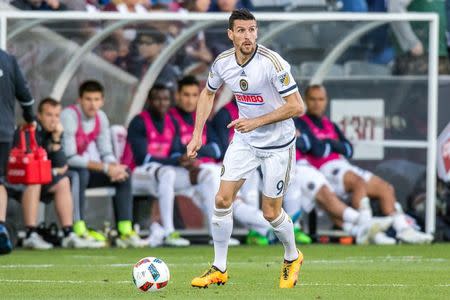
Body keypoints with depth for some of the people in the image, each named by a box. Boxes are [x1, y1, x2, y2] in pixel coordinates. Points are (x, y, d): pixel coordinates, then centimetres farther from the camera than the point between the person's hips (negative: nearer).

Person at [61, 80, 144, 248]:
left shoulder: (101, 118, 3)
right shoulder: (70, 116, -20)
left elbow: (106, 154, 7)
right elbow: (69, 158, -26)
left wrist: (114, 167, -18)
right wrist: (105, 167, -27)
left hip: (88, 169, 7)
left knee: (124, 173, -8)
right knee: (81, 173, -37)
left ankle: (125, 231, -13)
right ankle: (79, 231, -38)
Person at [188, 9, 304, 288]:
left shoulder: (273, 63, -25)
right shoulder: (222, 63, -8)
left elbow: (297, 106, -23)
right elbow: (208, 93, 13)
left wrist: (256, 122, -25)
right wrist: (198, 134, 7)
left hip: (277, 144, -5)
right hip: (244, 141, 5)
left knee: (271, 213, 1)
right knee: (222, 200, -4)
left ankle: (292, 258, 30)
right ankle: (219, 269, 9)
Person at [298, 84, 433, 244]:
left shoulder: (330, 126, 27)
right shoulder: (301, 123, 3)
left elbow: (348, 150, 13)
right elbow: (317, 150, -11)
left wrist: (331, 144, -4)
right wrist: (333, 144, 6)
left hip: (344, 166, 8)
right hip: (324, 170, -8)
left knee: (386, 188, -1)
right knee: (359, 182, -35)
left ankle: (402, 229, -8)